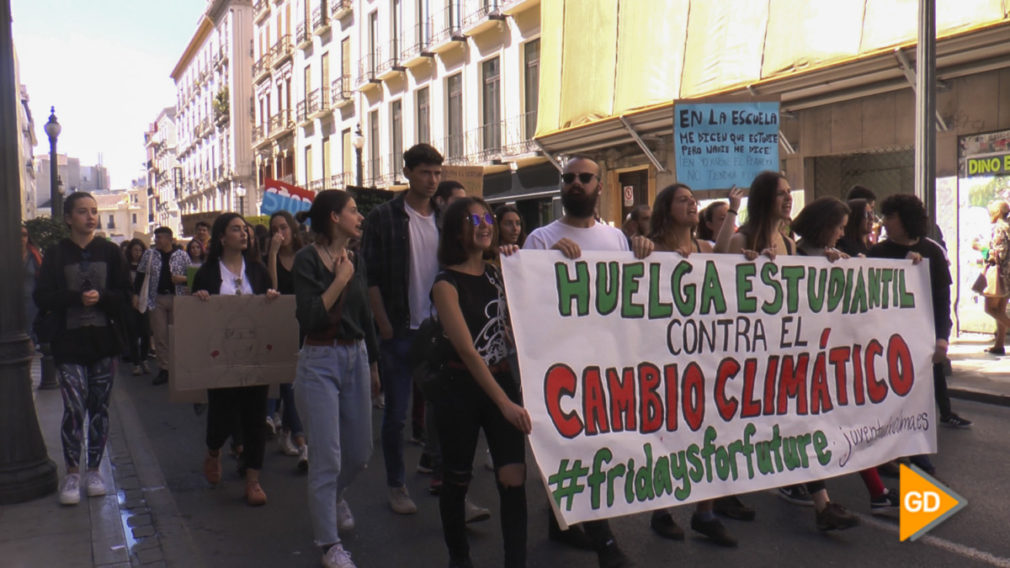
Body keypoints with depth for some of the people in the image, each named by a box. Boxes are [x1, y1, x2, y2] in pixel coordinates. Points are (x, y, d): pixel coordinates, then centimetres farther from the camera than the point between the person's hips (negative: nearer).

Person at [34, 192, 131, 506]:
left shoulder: (110, 252, 4)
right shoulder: (55, 254, 2)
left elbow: (124, 295, 2)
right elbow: (42, 297, -3)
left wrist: (100, 297, -17)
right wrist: (77, 298, -18)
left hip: (104, 340, 2)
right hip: (69, 342, -1)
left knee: (99, 407, 8)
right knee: (74, 408, -7)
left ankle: (94, 469, 20)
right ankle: (72, 474, 5)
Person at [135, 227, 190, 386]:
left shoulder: (182, 256, 2)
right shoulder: (149, 254, 7)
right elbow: (140, 275, 10)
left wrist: (182, 279, -14)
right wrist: (136, 295, 3)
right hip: (156, 299, 1)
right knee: (160, 335, 1)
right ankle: (164, 369, 7)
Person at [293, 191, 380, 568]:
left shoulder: (354, 260, 9)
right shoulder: (307, 260, -10)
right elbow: (309, 318, -20)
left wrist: (373, 366, 21)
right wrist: (339, 280, -17)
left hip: (356, 358, 6)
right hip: (320, 362, -6)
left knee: (360, 452, 13)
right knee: (327, 457, -3)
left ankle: (333, 495, 45)